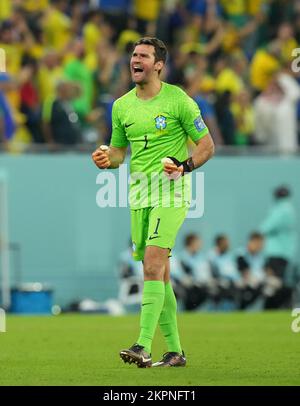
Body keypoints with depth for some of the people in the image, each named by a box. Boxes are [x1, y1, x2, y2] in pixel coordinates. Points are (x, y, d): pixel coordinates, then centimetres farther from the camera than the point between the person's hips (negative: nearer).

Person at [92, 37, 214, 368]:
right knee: (158, 274, 7)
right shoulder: (121, 106, 11)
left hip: (170, 194, -6)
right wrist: (106, 159, -2)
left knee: (153, 264, -19)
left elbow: (207, 145, -1)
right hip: (139, 195, 6)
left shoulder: (178, 101, -5)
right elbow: (119, 150, 21)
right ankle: (175, 351, 15)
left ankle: (143, 346, -25)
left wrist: (185, 166, -19)